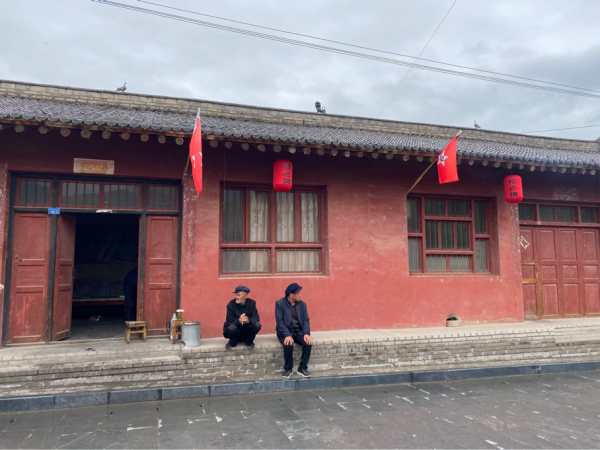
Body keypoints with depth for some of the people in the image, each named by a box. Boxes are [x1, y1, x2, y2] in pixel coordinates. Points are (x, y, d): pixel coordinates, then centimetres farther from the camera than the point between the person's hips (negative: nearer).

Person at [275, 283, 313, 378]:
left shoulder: (302, 304, 6)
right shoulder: (280, 303, -6)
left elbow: (306, 320, 3)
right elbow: (279, 321, -13)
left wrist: (306, 333, -16)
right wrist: (287, 335, -26)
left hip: (299, 332, 4)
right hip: (285, 332, -3)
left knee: (308, 343, -25)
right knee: (288, 345, -33)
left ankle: (302, 368, -8)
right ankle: (288, 369, -8)